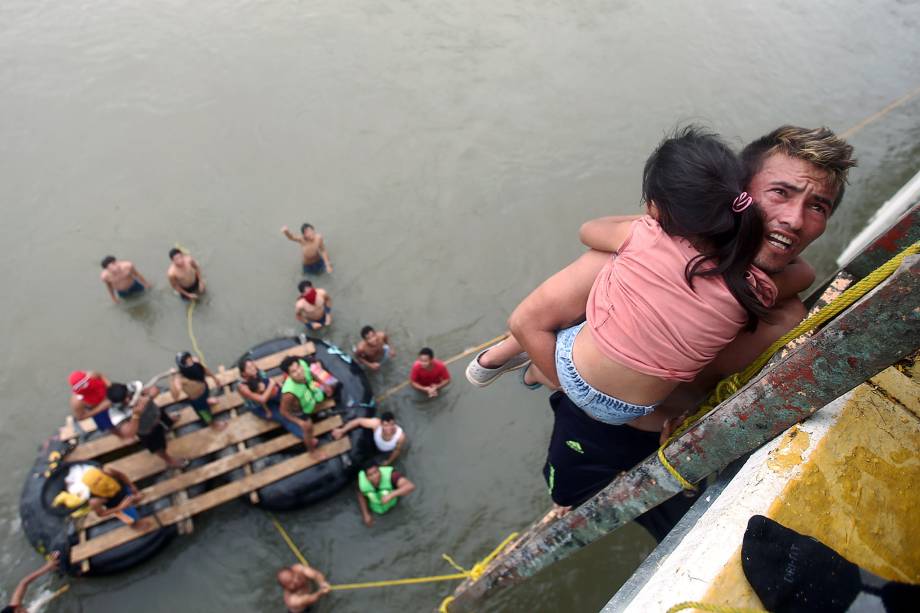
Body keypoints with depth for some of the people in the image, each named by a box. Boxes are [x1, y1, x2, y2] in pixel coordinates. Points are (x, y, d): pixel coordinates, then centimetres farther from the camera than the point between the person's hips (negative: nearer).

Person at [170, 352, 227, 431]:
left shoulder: (196, 361, -28)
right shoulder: (179, 378, -44)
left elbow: (204, 369, -5)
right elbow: (176, 396, -58)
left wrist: (214, 378, 8)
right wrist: (172, 381, -67)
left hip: (204, 388, 5)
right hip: (197, 400, -5)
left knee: (207, 397, 41)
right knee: (206, 414, 27)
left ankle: (207, 401, 79)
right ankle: (212, 423, 62)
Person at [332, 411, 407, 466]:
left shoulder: (401, 436, -43)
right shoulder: (376, 423, -43)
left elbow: (397, 451, -21)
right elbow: (359, 420, -28)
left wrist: (388, 462, -3)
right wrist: (341, 431, -30)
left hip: (388, 451, 0)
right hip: (375, 445, 0)